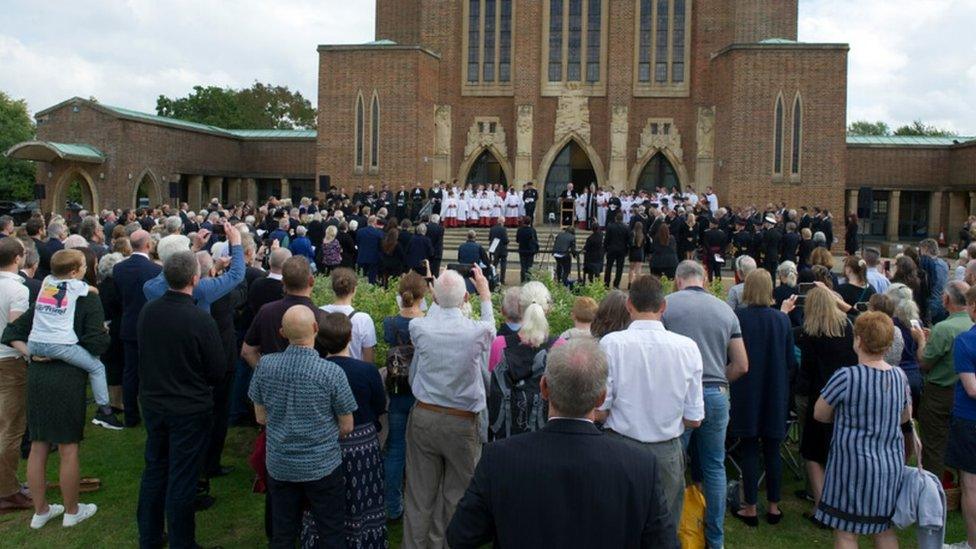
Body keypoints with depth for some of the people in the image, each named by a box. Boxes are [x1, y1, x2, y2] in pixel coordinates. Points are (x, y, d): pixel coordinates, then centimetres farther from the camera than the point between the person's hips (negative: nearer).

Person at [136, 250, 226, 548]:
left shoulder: (147, 311, -7)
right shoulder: (201, 320, -24)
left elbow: (144, 354, 9)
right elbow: (218, 371, -15)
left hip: (152, 403, 6)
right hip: (190, 409, -6)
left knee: (154, 469, 20)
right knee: (182, 478, 7)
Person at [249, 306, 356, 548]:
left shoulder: (265, 365, -10)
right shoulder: (332, 372, -19)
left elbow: (261, 417, 3)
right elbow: (346, 427, -8)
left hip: (279, 466, 3)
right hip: (322, 466, -3)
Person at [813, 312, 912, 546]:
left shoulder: (846, 377, -18)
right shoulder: (900, 376, 1)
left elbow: (819, 414, -7)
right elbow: (906, 415, 17)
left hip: (854, 466, -6)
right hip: (892, 466, 6)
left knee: (846, 533, 5)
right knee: (885, 530, 20)